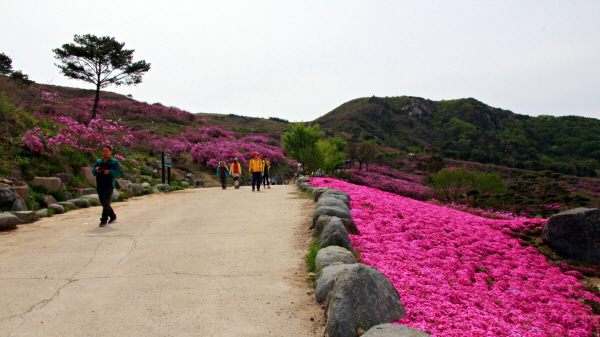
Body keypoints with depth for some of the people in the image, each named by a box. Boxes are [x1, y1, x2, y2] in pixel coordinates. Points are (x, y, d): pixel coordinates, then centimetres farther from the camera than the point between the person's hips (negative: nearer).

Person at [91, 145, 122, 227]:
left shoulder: (115, 162, 4)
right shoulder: (98, 162, 16)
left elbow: (118, 172, -6)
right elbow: (93, 172, 9)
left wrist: (109, 172, -21)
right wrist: (96, 170, -14)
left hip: (109, 185, -5)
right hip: (99, 186, 5)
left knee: (106, 203, -13)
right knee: (103, 203, 11)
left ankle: (104, 220, -6)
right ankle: (113, 217, 28)